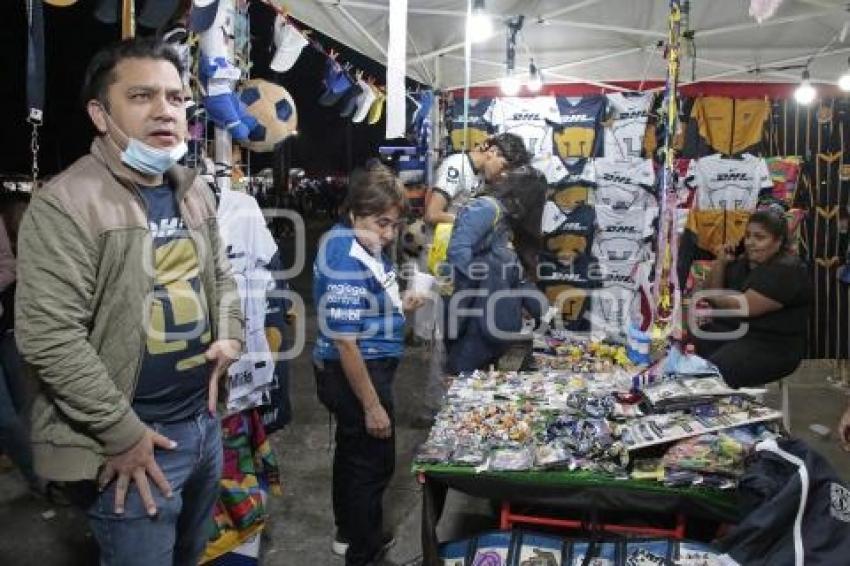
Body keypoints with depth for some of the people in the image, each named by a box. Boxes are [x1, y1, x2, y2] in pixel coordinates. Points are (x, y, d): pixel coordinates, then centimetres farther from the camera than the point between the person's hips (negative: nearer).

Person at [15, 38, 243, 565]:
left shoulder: (195, 192, 7)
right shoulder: (65, 204, -18)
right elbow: (49, 338, -22)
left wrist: (229, 336, 2)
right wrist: (122, 434, -18)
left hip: (205, 419, 8)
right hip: (133, 439, -7)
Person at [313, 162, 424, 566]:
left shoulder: (360, 244, 3)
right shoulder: (347, 264, -27)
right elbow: (345, 342, -27)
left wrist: (399, 306, 0)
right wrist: (372, 405, -22)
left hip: (364, 368, 10)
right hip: (355, 374, -10)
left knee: (353, 452, 24)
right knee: (374, 463, 5)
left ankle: (349, 533, 44)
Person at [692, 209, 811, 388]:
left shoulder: (787, 271, -12)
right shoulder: (742, 261, 14)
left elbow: (745, 307, -20)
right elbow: (713, 297, 11)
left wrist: (711, 297, -3)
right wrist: (720, 262, -1)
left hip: (770, 347, -8)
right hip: (728, 332, 8)